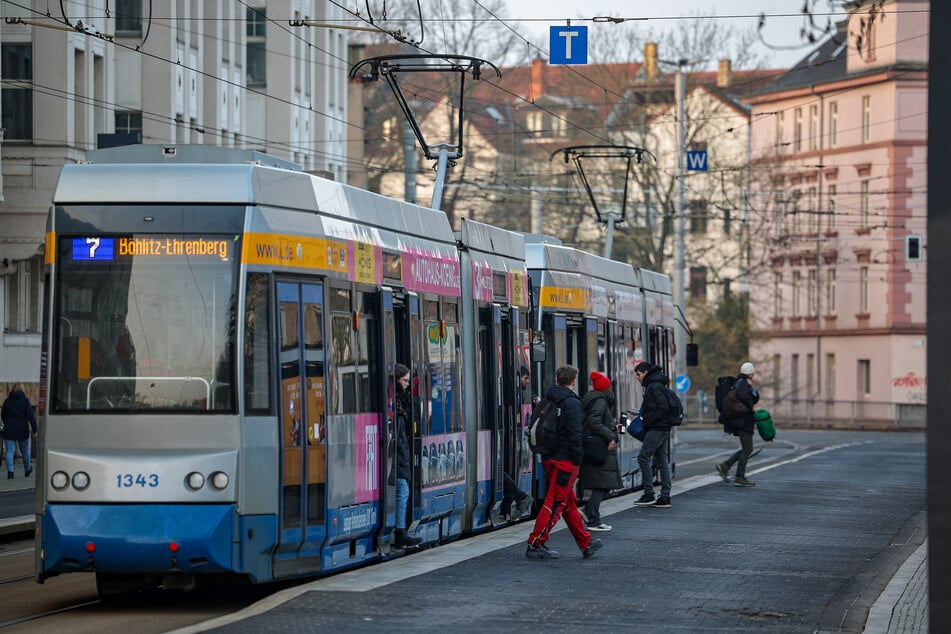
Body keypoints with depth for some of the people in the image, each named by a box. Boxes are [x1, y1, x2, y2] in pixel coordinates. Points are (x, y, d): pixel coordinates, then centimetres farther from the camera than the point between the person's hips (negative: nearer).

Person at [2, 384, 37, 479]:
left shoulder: (7, 401, 3)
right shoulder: (25, 401, -5)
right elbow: (31, 416, -10)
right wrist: (34, 430, -8)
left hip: (9, 430, 1)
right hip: (22, 430, -1)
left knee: (10, 451, 1)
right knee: (25, 450, 16)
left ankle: (10, 471, -13)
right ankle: (27, 469, 33)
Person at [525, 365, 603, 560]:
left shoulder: (547, 401, 13)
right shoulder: (571, 403, -13)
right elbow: (574, 434, -18)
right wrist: (577, 461, -14)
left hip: (548, 458, 9)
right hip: (565, 460, -9)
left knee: (569, 502, 15)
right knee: (555, 503, -6)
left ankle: (586, 543, 24)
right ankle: (536, 544, -9)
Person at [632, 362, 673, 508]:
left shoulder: (654, 386, -12)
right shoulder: (654, 385, 19)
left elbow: (662, 408, -21)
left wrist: (647, 421, -16)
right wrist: (643, 416, 14)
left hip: (657, 429, -10)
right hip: (664, 429, 10)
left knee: (643, 457, -9)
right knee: (662, 462, 9)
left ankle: (649, 494, -9)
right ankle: (665, 497, 9)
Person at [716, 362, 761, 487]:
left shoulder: (744, 383, 20)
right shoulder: (742, 383, -11)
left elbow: (756, 399, 17)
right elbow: (744, 397, -30)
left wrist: (752, 387, 1)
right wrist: (751, 407, -15)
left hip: (744, 420, 10)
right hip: (742, 420, -10)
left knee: (747, 448, 13)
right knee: (747, 448, -8)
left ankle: (725, 466, 11)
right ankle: (740, 478, -8)